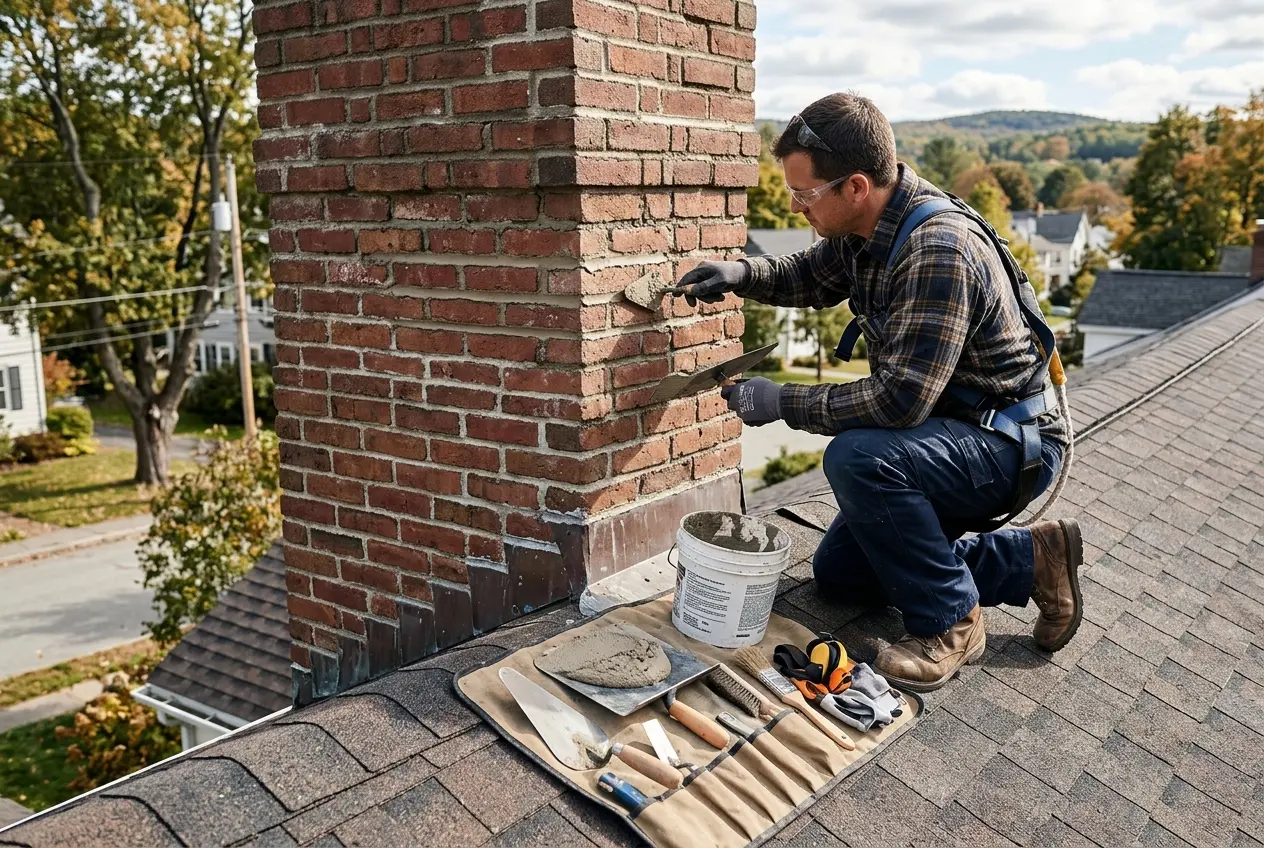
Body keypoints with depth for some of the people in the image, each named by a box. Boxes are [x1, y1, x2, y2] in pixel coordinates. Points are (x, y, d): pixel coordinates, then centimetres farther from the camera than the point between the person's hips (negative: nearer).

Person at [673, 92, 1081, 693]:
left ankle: (950, 622, -13)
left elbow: (900, 399, -34)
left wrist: (783, 403, -24)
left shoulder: (939, 252, -31)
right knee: (837, 573, 12)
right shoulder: (863, 226, -3)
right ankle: (1029, 562, 13)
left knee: (856, 458, -35)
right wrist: (742, 273, -2)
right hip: (949, 432, 9)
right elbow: (811, 276, 18)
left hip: (1011, 444, -9)